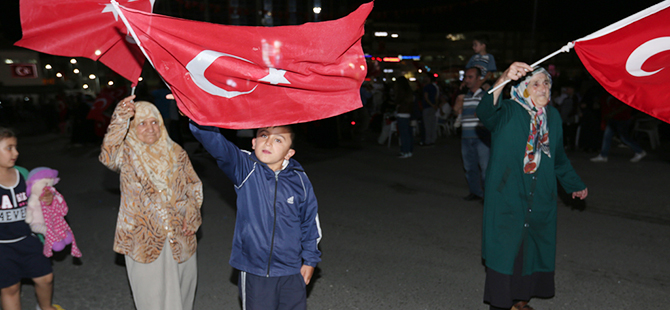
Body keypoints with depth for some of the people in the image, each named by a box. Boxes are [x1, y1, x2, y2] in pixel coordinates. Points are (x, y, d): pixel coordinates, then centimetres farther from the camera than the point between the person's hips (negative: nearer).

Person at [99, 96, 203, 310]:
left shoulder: (176, 153, 4)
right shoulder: (127, 154, -6)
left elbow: (194, 186, 13)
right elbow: (108, 156, -30)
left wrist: (191, 216, -2)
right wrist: (120, 120, -45)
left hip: (180, 238, 3)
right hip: (145, 241, -3)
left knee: (182, 292, 17)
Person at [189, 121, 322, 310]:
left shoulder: (299, 179, -6)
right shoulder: (244, 169, -10)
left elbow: (310, 221, 6)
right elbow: (212, 140, -24)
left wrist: (310, 259, 11)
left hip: (292, 272, 1)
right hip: (254, 272, -1)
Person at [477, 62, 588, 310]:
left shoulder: (553, 116, 10)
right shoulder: (508, 112, -9)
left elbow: (559, 156, 22)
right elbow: (485, 112, -34)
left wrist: (574, 184, 26)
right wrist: (504, 78, -49)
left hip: (540, 197, 6)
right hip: (507, 196, -6)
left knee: (533, 247, 13)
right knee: (505, 247, -2)